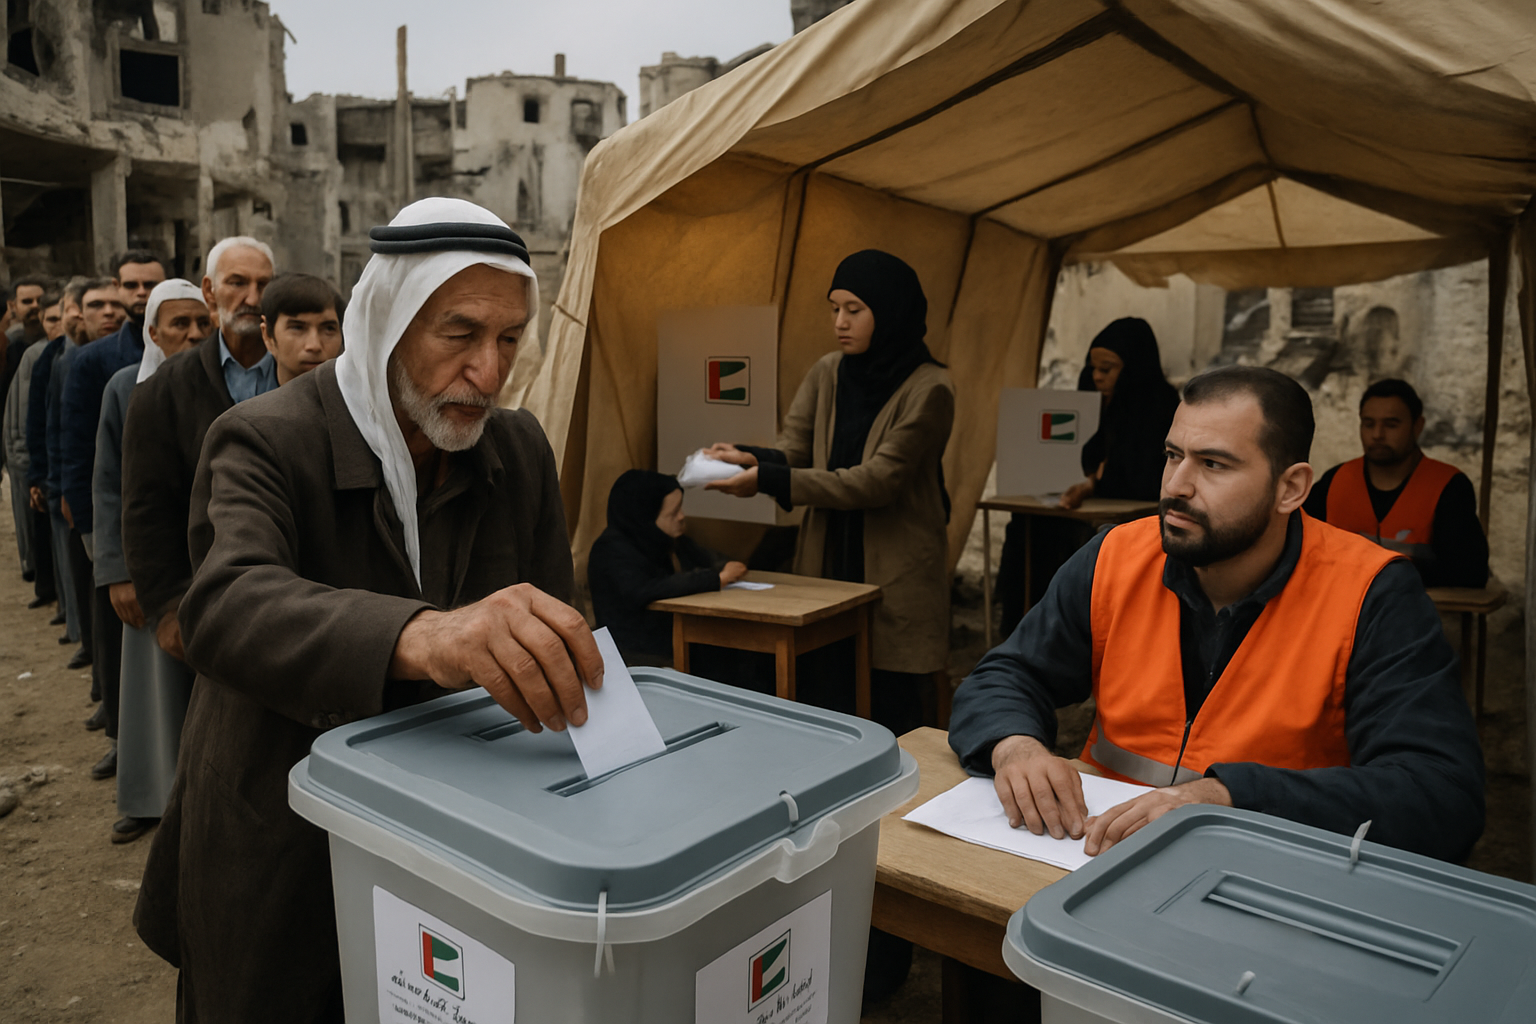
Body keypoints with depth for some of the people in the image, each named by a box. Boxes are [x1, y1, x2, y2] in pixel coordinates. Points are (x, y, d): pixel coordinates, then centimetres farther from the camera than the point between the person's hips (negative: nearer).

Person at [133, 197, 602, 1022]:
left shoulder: (521, 449, -3)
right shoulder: (265, 442, -19)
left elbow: (551, 622, 2)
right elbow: (227, 608, -38)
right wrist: (417, 636, -56)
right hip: (280, 863, -3)